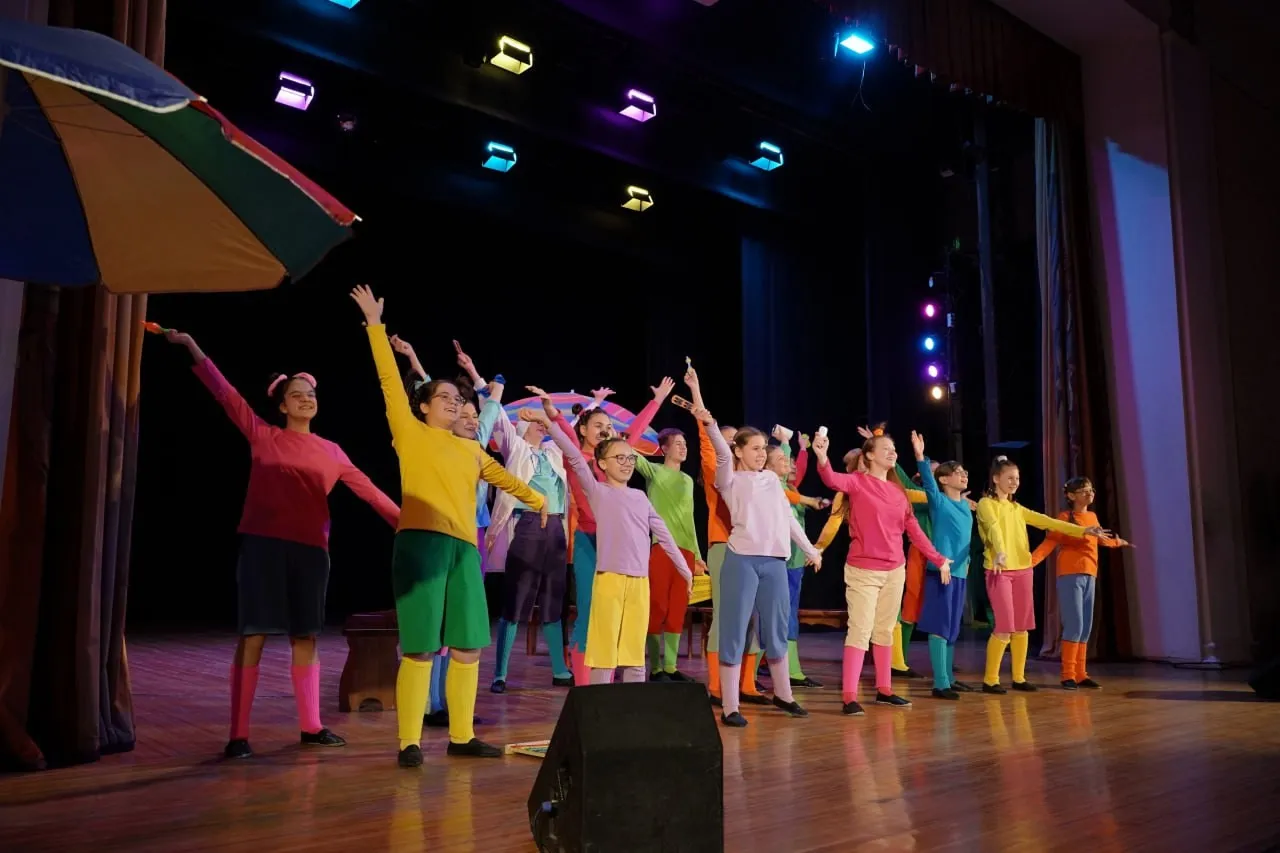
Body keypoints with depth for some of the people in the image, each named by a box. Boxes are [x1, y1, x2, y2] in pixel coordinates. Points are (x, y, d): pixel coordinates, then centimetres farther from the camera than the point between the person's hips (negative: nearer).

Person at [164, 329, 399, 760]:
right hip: (263, 545, -3)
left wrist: (404, 521, 9)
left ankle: (310, 726, 19)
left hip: (310, 549, 3)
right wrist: (194, 348, -2)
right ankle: (238, 734, 1)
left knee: (305, 636, 10)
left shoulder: (331, 452, 11)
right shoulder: (263, 436, 4)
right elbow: (226, 393, 2)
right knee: (253, 636, -4)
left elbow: (366, 489, 13)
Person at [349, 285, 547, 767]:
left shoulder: (470, 449, 19)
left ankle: (462, 737, 19)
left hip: (464, 548, 6)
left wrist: (539, 500, 41)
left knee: (468, 647, 7)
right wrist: (375, 324, -2)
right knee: (420, 649, -7)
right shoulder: (410, 432, 5)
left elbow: (503, 478, 32)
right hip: (421, 543, -6)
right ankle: (409, 742, 2)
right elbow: (390, 380, 0)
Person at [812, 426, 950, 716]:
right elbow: (832, 480, -29)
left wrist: (938, 559, 15)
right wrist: (822, 457, -48)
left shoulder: (898, 492, 9)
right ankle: (849, 697, -5)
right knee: (860, 631, -8)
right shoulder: (857, 481, -7)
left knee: (885, 631, 15)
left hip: (895, 571, 6)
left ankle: (884, 690, 26)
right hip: (863, 571, -6)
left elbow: (914, 531, 15)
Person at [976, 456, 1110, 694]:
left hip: (1023, 570, 7)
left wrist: (1083, 530, 6)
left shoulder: (1017, 508, 18)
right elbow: (993, 528, -23)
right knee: (1005, 627, -10)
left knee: (1022, 626, 6)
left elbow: (1047, 521, 14)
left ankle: (1019, 677, 16)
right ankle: (990, 679, 0)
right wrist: (1000, 552, -41)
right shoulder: (986, 504, -3)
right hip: (999, 571, -6)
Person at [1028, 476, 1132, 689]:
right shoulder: (1065, 518, -8)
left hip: (1090, 576, 7)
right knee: (1074, 626, -9)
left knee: (1086, 628, 9)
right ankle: (1068, 675, -2)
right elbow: (1048, 544, -17)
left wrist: (1119, 542, 50)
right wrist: (1029, 561, -31)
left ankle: (1080, 674, 15)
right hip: (1070, 576, -7)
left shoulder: (1093, 517, 13)